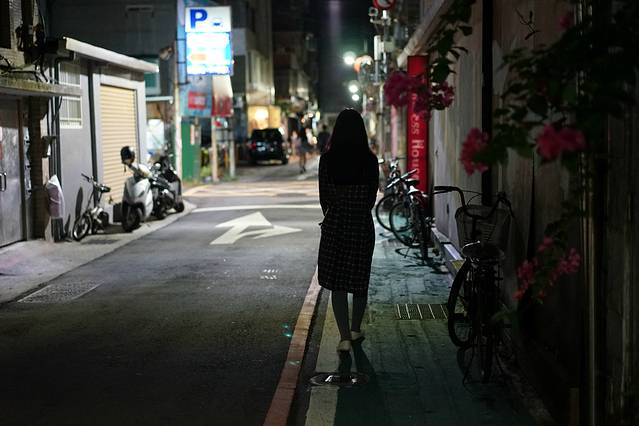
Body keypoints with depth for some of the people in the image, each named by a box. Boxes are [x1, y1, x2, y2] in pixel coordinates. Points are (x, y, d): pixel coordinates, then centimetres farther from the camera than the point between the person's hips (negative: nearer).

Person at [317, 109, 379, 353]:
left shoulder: (327, 159, -6)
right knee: (360, 278, 15)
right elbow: (372, 195, 2)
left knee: (337, 282, 3)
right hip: (363, 224, 1)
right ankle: (355, 329, 29)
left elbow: (324, 196, -1)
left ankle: (344, 337, -4)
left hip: (335, 224, -1)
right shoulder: (370, 160, -4)